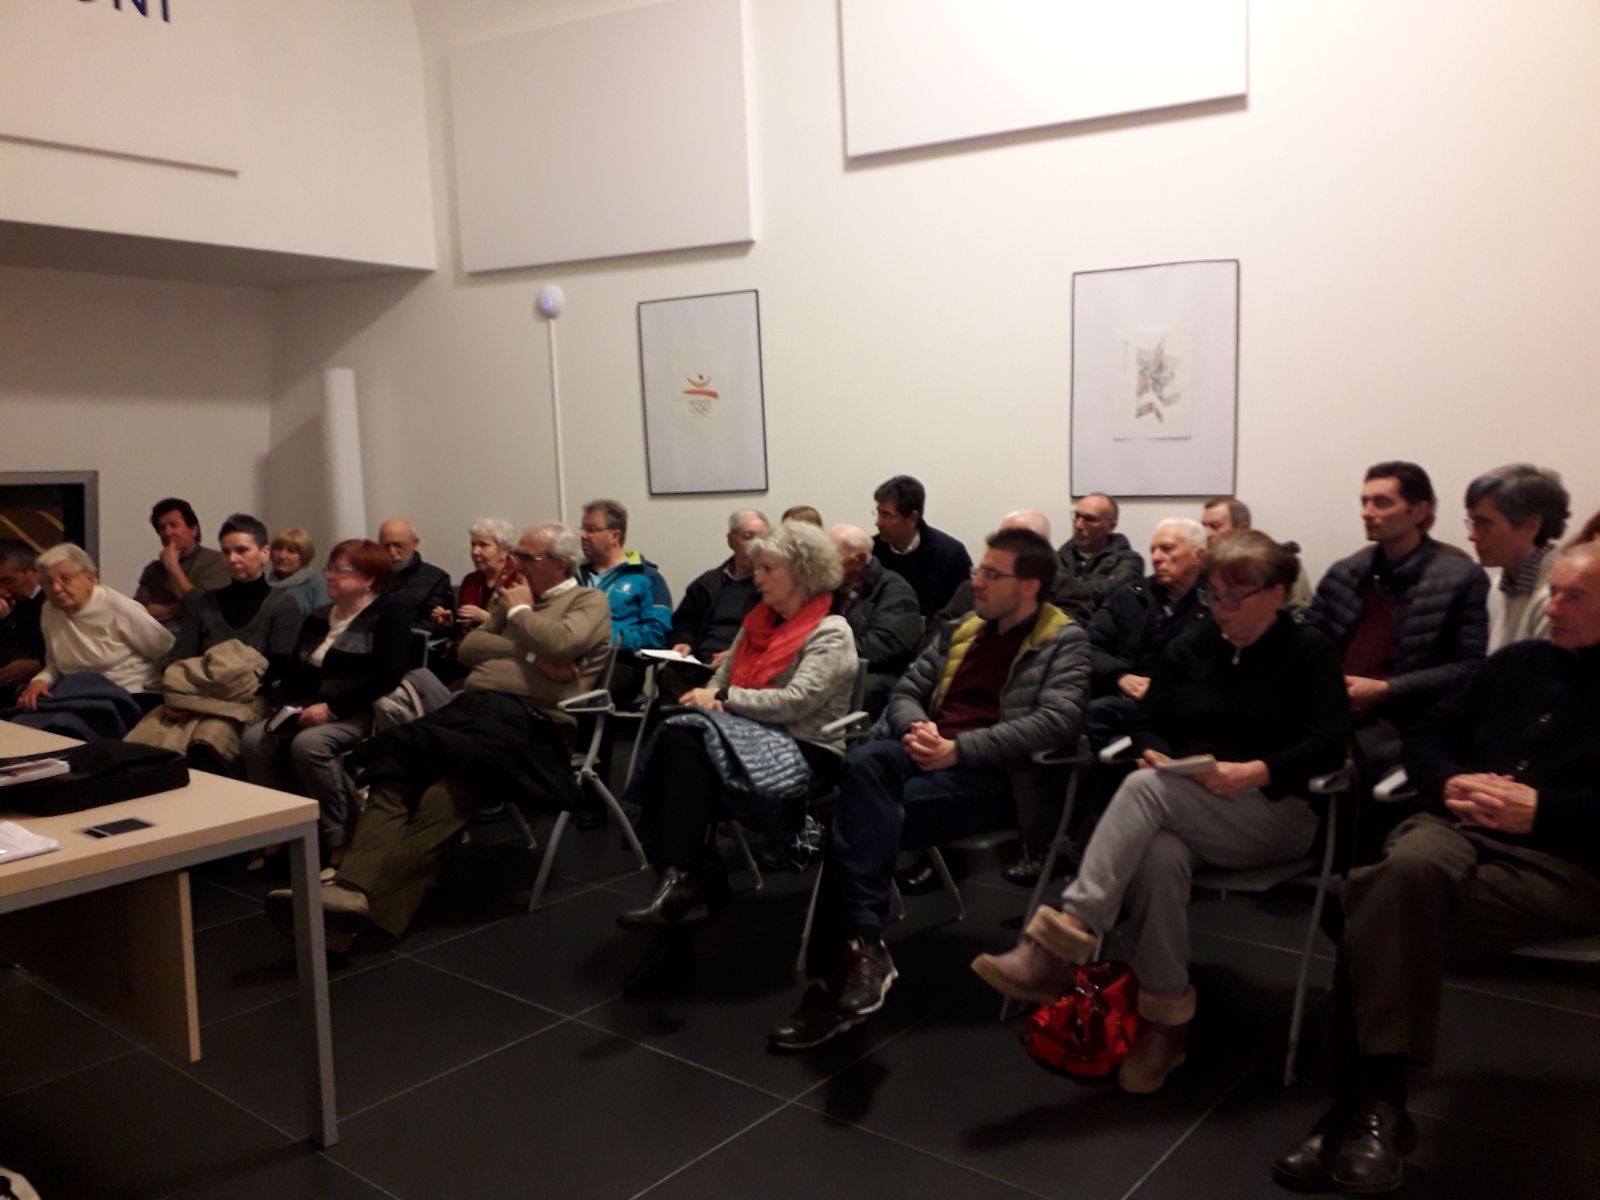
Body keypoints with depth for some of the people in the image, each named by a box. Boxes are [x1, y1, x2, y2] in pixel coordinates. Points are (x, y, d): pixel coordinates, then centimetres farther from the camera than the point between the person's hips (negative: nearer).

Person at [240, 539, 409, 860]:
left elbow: (389, 674, -18)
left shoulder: (389, 614, -4)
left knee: (308, 745, -34)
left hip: (359, 713, -7)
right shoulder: (317, 619, 20)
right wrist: (287, 706, -7)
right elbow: (296, 672, 16)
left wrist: (331, 707, -21)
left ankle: (339, 841, -23)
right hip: (309, 711, 7)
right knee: (253, 740, -18)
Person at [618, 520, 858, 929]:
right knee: (678, 739, -26)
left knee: (687, 745, -30)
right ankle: (696, 883, -24)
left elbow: (796, 701, -18)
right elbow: (723, 677, 17)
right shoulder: (758, 621, 19)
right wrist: (712, 700, -7)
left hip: (804, 751, -7)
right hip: (753, 738, 7)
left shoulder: (830, 633, -6)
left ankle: (679, 880, -27)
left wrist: (724, 699, -15)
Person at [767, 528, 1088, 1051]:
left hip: (993, 775, -5)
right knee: (863, 763, -32)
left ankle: (832, 976, -23)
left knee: (857, 819, -27)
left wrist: (960, 749, -21)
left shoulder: (1064, 641, 3)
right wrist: (916, 727, -5)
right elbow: (906, 690, 21)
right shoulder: (963, 629, 23)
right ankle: (863, 946, -37)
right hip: (929, 754, 5)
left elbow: (1057, 721, -14)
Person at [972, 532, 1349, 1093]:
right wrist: (1157, 753, -12)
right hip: (1180, 809, 4)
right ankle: (1164, 1020, -24)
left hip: (1273, 811, -4)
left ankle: (1061, 946, -40)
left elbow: (1330, 745, -8)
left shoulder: (1310, 652, 2)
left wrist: (1254, 772, -23)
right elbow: (1148, 722, 12)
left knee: (1144, 788, -34)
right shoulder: (1192, 647, 14)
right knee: (1158, 856, -36)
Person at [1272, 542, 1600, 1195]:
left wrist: (1540, 810, -17)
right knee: (1408, 871, -33)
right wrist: (1451, 782, -2)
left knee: (1384, 919, -31)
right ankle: (1373, 1104, -31)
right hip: (1462, 828, 4)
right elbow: (1426, 737, 19)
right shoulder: (1519, 661, 19)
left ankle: (1362, 1104, -23)